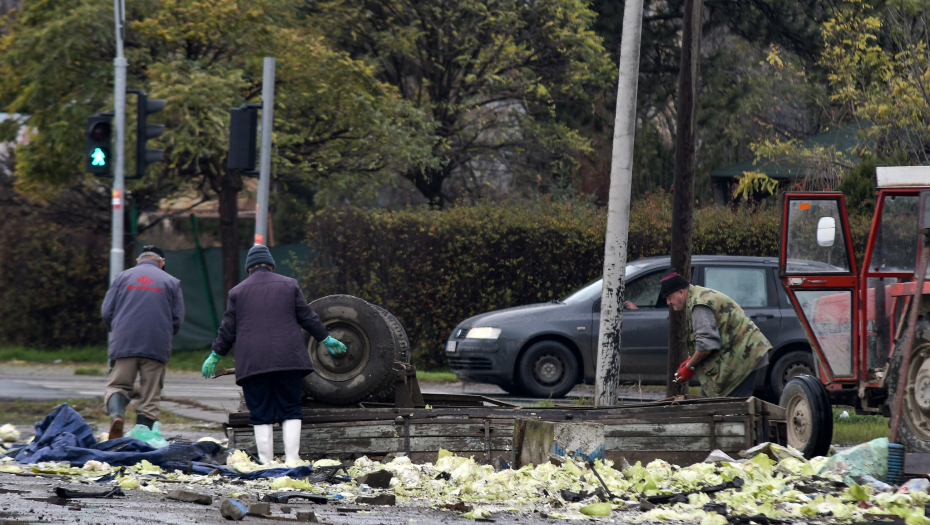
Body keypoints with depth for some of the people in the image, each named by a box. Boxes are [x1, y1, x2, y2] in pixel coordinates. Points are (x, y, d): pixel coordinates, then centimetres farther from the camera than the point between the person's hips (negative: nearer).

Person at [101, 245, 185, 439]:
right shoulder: (171, 282, 9)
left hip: (124, 345, 0)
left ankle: (116, 414, -22)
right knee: (150, 396, 5)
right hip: (157, 348, 0)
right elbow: (177, 320, 6)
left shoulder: (123, 277, 10)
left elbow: (106, 312, 7)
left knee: (117, 386, 8)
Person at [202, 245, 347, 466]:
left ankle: (266, 462, -2)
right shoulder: (289, 285, 8)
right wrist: (326, 339, 24)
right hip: (288, 359, 0)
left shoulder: (237, 291, 7)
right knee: (290, 411, 5)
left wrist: (215, 356, 20)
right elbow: (307, 317, 11)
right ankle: (292, 459, -3)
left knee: (261, 415, 2)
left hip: (252, 362, 0)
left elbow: (228, 329, 8)